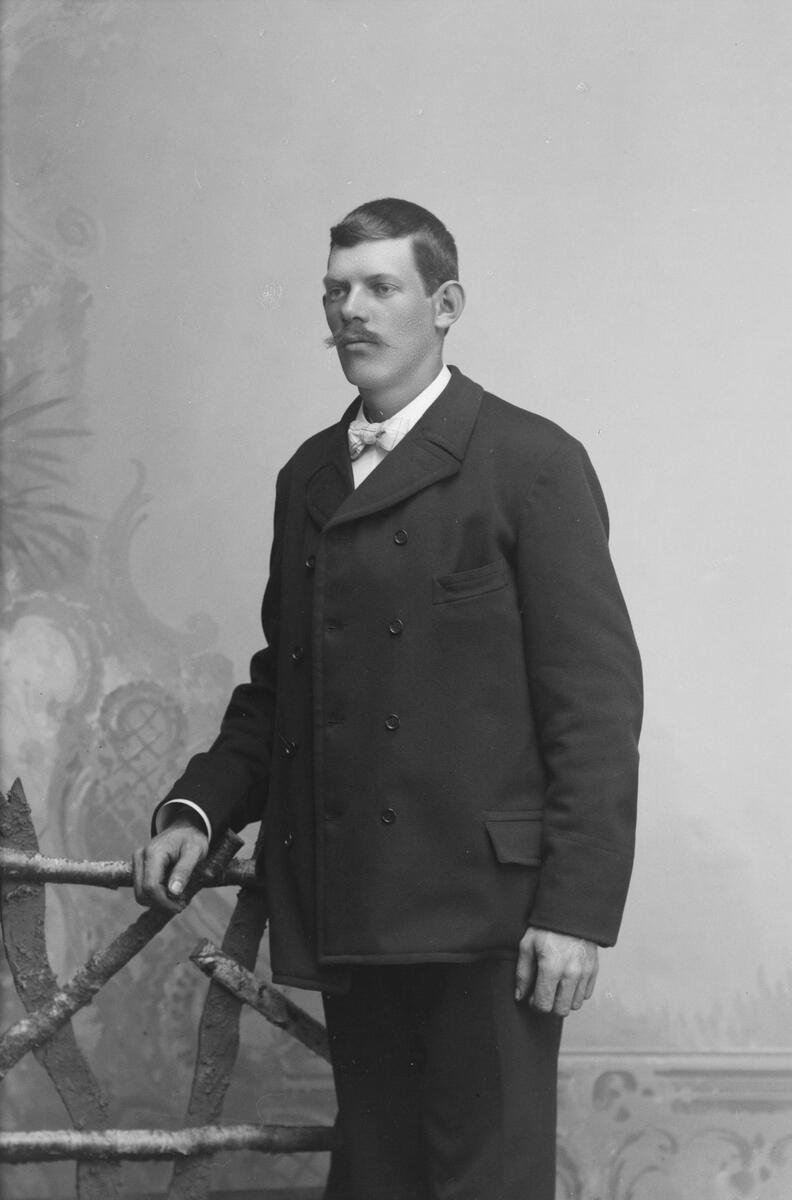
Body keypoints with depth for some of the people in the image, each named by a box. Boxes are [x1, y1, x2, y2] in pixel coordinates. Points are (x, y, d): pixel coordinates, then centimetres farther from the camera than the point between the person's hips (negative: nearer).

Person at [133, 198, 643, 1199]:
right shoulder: (307, 476, 17)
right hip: (343, 908, 6)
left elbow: (596, 696, -7)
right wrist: (199, 807, 5)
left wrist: (578, 907, -13)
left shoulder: (531, 462, -3)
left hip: (480, 904, -6)